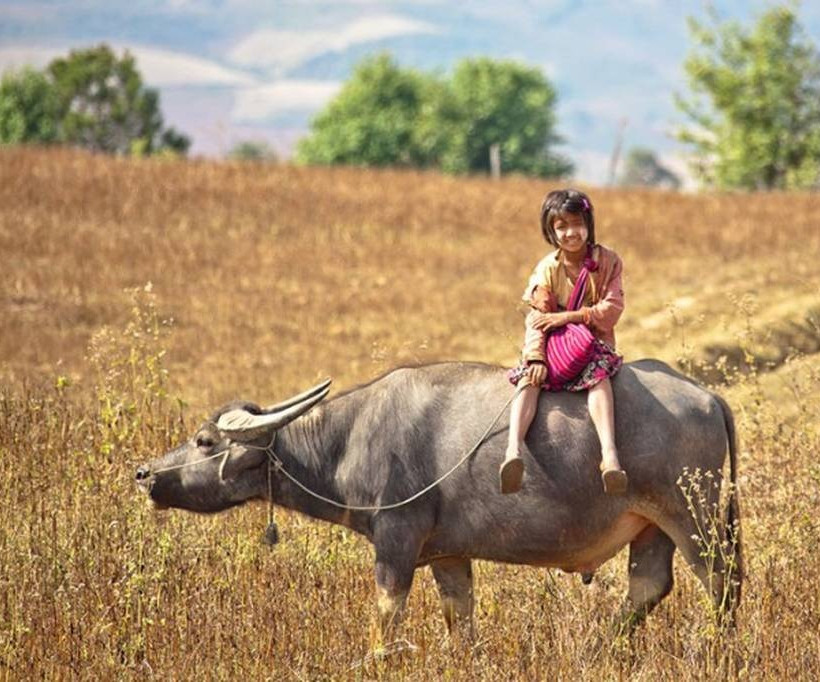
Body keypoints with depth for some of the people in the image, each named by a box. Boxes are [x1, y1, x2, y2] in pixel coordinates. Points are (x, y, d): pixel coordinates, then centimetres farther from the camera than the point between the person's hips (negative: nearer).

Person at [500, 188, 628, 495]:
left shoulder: (607, 261, -2)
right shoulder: (547, 269, 0)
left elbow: (612, 309, -10)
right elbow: (537, 319, -7)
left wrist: (570, 316, -20)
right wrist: (536, 357, -23)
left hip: (595, 341, -1)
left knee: (599, 374, -35)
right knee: (529, 378, -28)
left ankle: (609, 453, -53)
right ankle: (514, 451, -50)